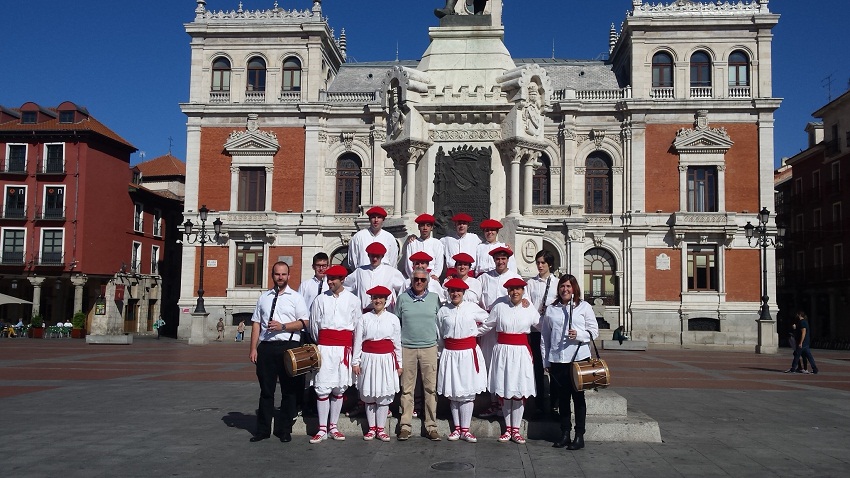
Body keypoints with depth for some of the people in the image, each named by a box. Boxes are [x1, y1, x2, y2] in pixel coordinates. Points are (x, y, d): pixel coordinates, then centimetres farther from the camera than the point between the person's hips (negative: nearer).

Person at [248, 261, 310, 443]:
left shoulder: (295, 297, 4)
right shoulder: (264, 297, 13)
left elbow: (304, 322, -4)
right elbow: (256, 323, 12)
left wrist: (282, 326, -16)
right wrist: (253, 348, 4)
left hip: (289, 346, -2)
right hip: (266, 346, 2)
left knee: (289, 390, 5)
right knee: (266, 389, 8)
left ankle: (285, 430, 15)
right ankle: (263, 430, 17)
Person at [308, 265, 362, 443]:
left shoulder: (353, 300, 6)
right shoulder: (321, 299, 5)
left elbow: (357, 326, 10)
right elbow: (314, 324, 11)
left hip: (344, 347, 1)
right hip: (324, 347, -1)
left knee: (339, 388, 5)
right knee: (322, 387, -4)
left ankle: (333, 426, 15)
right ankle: (322, 429, 1)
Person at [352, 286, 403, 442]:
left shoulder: (393, 319, 4)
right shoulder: (365, 318, 3)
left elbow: (397, 343, 7)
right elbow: (357, 341, 2)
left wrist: (399, 363, 7)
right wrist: (355, 362, -2)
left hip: (387, 360, 0)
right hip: (369, 359, 0)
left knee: (384, 395, 2)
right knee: (369, 395, 6)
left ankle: (381, 429, 11)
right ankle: (371, 428, 16)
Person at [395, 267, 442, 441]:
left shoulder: (434, 298, 7)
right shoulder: (403, 298, 4)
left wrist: (440, 343, 11)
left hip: (429, 348, 1)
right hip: (407, 348, -1)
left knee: (431, 388, 1)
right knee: (407, 388, 2)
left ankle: (431, 426, 8)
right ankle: (405, 425, 10)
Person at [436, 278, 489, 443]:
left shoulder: (472, 307, -1)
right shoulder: (443, 311, 3)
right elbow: (439, 336, 10)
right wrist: (441, 352, 12)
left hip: (469, 353, -1)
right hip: (450, 354, 1)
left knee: (467, 392, 1)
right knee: (453, 393, 7)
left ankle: (465, 429, 8)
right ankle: (457, 428, 18)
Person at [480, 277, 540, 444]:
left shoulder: (530, 310, 4)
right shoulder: (499, 307, 1)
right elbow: (487, 326, 9)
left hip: (521, 353, 0)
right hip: (503, 352, 0)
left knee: (519, 392, 1)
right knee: (504, 391, 5)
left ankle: (516, 430, 11)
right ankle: (507, 429, 16)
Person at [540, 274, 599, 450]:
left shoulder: (584, 307, 3)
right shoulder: (551, 309, 10)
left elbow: (594, 331, 2)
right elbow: (544, 336, 11)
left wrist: (578, 335, -17)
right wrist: (546, 361, 9)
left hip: (579, 358, -3)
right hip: (557, 360, 3)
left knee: (578, 396, 2)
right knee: (563, 397, 9)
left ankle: (579, 436, 7)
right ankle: (565, 434, 17)